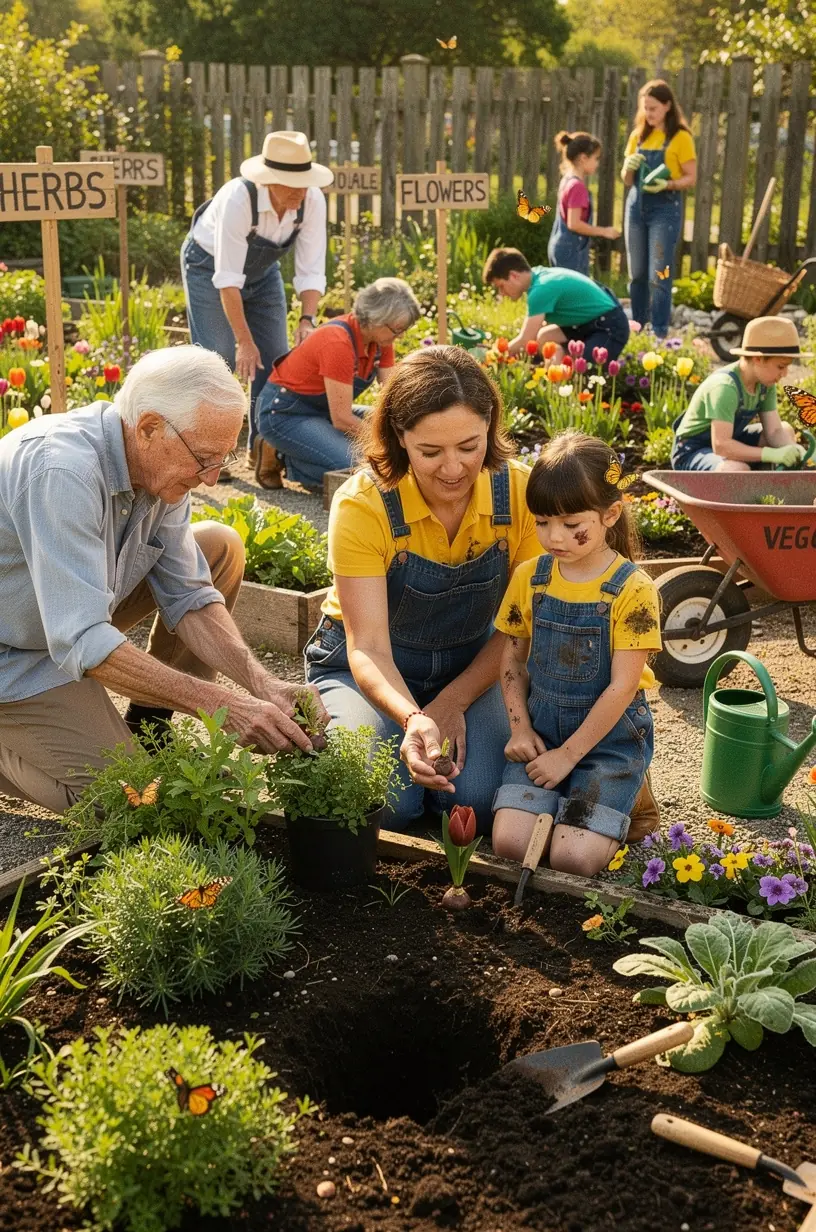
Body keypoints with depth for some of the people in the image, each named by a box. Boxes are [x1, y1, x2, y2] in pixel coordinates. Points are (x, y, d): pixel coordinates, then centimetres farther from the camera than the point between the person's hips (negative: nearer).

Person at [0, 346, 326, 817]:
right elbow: (81, 642, -38)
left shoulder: (162, 463, -9)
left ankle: (145, 725, 9)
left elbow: (188, 597, -5)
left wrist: (261, 684, -20)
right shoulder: (62, 470, -34)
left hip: (77, 615, 8)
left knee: (221, 547, 0)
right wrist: (223, 704, -39)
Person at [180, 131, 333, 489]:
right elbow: (228, 279, -35)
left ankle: (265, 455, 8)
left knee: (274, 360, -2)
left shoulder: (313, 201, -24)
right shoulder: (238, 198, -37)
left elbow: (311, 271, -19)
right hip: (210, 267, -5)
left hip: (261, 271, 5)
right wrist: (244, 341, -35)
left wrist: (307, 320, -35)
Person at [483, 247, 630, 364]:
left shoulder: (542, 289, -25)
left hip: (611, 327, -10)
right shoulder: (539, 275, 3)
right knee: (542, 338, 1)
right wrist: (509, 350, 3)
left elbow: (525, 341, -25)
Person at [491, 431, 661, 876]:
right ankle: (563, 798, 14)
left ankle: (619, 803, 11)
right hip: (541, 730, 4)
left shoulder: (632, 590, -14)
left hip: (609, 734, -3)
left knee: (573, 858, -19)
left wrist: (568, 755, -13)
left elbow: (622, 686, -14)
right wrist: (520, 728, -3)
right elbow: (512, 659, 9)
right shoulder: (528, 578, -1)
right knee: (509, 844, -16)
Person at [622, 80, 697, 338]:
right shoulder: (638, 136, 10)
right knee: (637, 275, 10)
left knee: (658, 276, -9)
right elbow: (627, 180, 13)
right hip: (636, 206, 6)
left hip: (665, 208, -5)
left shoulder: (680, 137, -6)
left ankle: (659, 334, -6)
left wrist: (667, 184, -25)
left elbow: (691, 178, -7)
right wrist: (629, 167, -9)